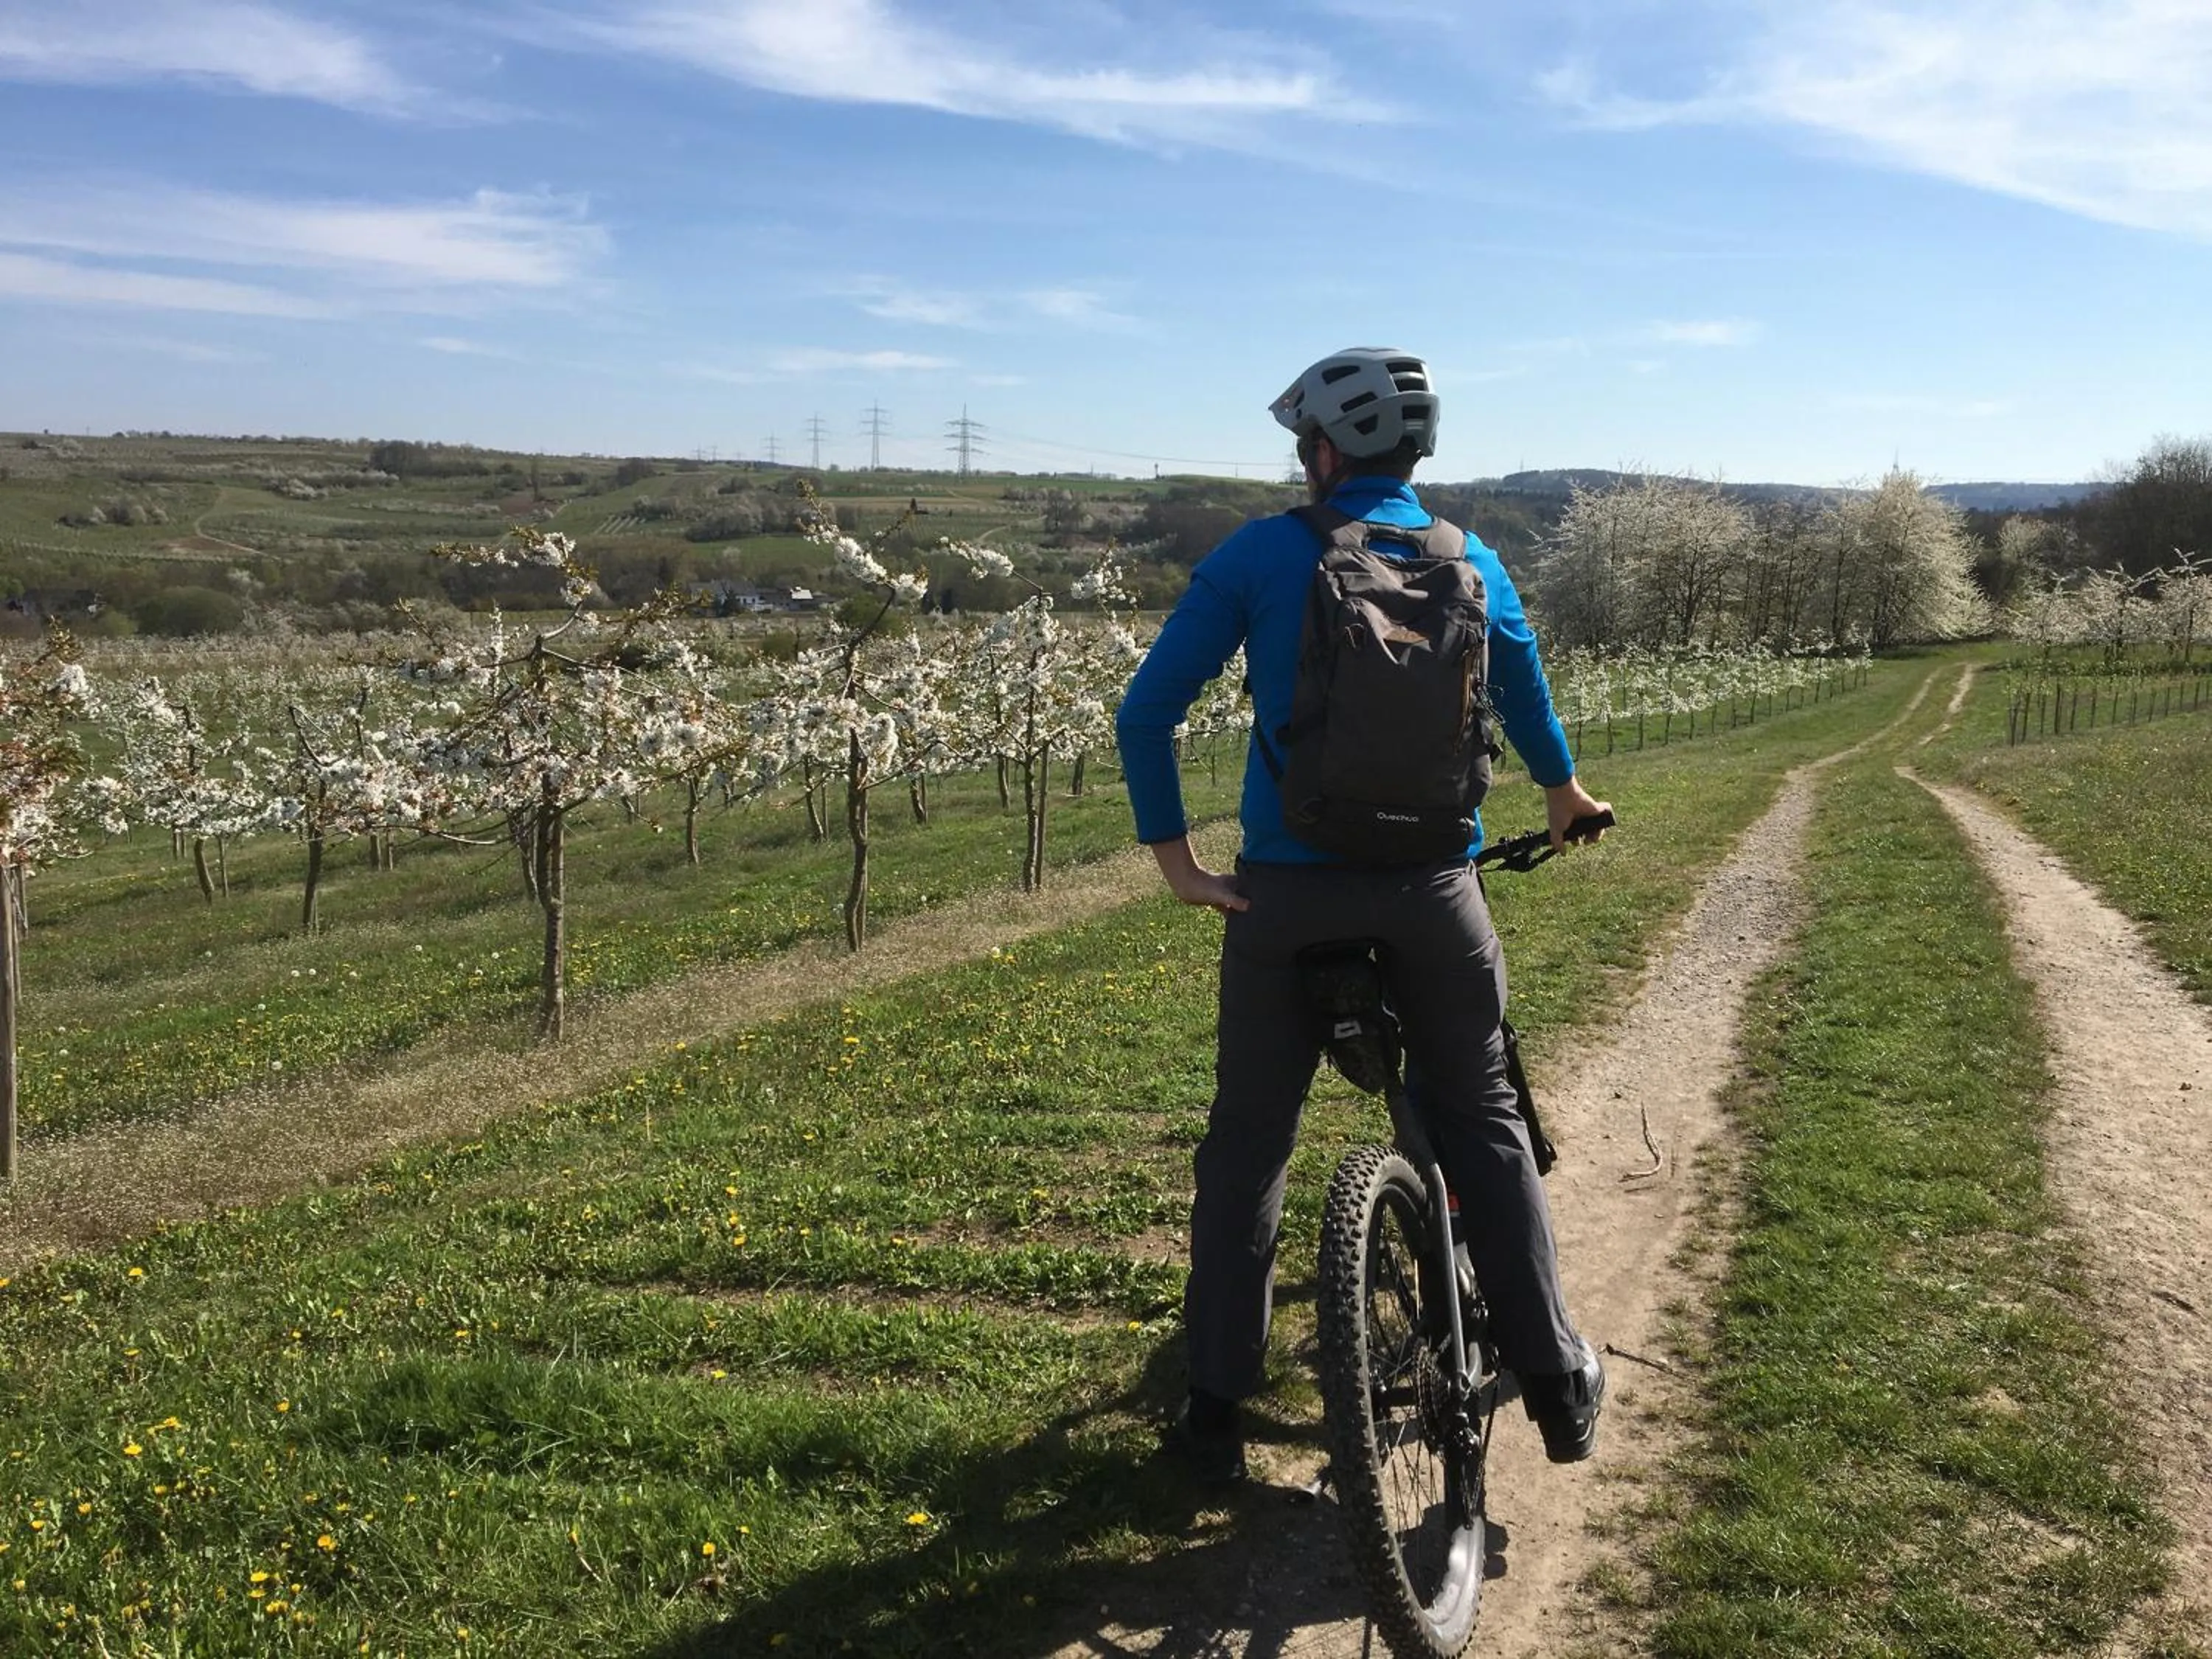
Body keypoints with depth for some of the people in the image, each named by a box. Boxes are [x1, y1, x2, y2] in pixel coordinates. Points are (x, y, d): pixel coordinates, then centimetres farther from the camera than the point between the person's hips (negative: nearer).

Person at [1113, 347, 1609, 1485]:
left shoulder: (1259, 556, -3)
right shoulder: (1472, 566, 6)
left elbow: (1145, 713, -8)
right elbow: (1528, 705, 22)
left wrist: (1176, 861, -2)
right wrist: (1564, 797, 41)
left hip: (1287, 890, -1)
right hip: (1434, 890, 2)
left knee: (1247, 1144, 11)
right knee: (1482, 1125, 16)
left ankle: (1215, 1410, 15)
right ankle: (1558, 1384, 20)